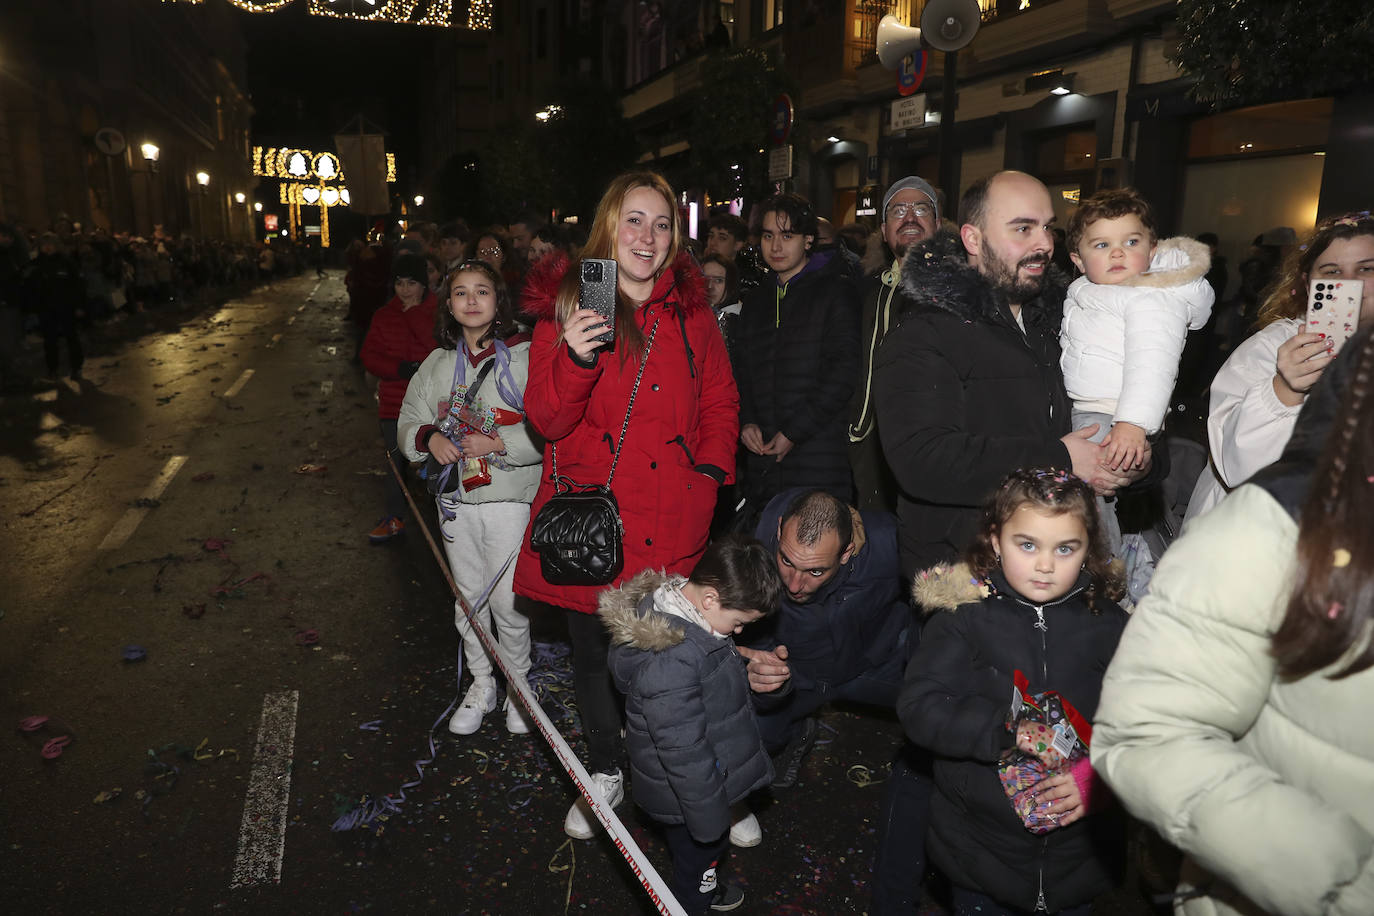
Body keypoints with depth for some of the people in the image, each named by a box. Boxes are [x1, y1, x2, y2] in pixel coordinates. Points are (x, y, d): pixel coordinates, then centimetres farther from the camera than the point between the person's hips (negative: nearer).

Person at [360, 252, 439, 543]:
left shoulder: (438, 312, -5)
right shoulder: (384, 316, 6)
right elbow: (369, 355, 0)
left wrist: (414, 314, -20)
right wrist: (401, 368, -15)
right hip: (394, 401, 4)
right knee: (396, 461, 11)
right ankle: (394, 519, 25)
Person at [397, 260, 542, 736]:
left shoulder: (525, 356, -8)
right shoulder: (438, 363, 8)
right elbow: (408, 422, 13)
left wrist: (499, 443, -22)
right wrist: (430, 438, -8)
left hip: (509, 499, -5)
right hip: (456, 500, 5)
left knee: (507, 602, 2)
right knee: (467, 600, 16)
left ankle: (518, 686, 27)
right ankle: (481, 685, 36)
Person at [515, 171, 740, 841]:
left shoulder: (691, 309, 8)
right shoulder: (565, 305, 0)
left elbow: (720, 400, 14)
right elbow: (548, 419, -6)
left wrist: (711, 467, -1)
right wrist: (576, 358, -24)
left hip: (673, 518, 1)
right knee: (591, 646, 12)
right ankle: (605, 772, 36)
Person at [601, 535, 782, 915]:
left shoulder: (669, 602, -11)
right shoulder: (670, 662, -40)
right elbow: (685, 752, -30)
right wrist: (710, 821, -19)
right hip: (686, 796, -9)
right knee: (700, 852, 18)